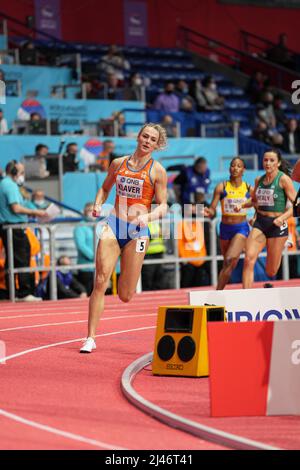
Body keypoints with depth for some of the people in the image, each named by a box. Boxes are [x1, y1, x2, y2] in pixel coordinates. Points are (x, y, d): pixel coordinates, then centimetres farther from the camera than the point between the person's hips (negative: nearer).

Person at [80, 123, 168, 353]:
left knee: (125, 296, 1)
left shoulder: (157, 171, 2)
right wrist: (98, 205, 5)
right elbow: (105, 188, 25)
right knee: (100, 282, -13)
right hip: (114, 225, 2)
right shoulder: (118, 163, 11)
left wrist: (148, 216, -19)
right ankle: (91, 338, -8)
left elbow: (163, 206, 2)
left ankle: (125, 277, 40)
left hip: (137, 230, -2)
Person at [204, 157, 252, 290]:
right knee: (227, 263, 15)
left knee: (231, 260, -21)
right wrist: (208, 212, -27)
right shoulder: (221, 187, -2)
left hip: (241, 228, -2)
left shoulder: (249, 188, 0)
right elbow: (213, 209, -6)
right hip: (225, 228, 2)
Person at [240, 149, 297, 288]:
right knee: (249, 260, -18)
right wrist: (242, 205, 6)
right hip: (260, 224, 4)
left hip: (277, 225, -4)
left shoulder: (284, 179, -9)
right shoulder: (259, 180, 8)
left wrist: (283, 217, -24)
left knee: (270, 272, 5)